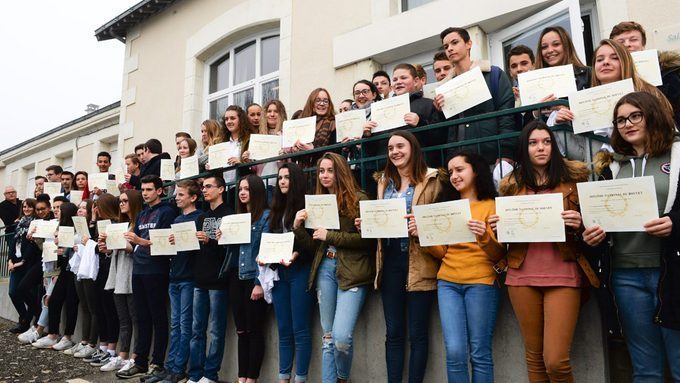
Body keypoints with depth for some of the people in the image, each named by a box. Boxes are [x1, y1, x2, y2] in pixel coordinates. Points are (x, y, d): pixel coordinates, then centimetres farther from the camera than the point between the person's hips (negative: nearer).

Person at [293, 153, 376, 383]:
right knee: (328, 337, 9)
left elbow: (367, 238, -11)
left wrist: (330, 236, -12)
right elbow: (313, 247, 15)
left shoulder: (358, 199, -2)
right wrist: (298, 227, -2)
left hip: (351, 271, -5)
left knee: (341, 337, -12)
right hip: (325, 269, 5)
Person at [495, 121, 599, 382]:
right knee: (534, 356, 11)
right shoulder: (511, 184, 10)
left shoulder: (574, 176, 4)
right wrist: (497, 226, -3)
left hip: (563, 274, -2)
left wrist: (579, 224, -14)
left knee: (556, 361, -6)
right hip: (522, 275, 2)